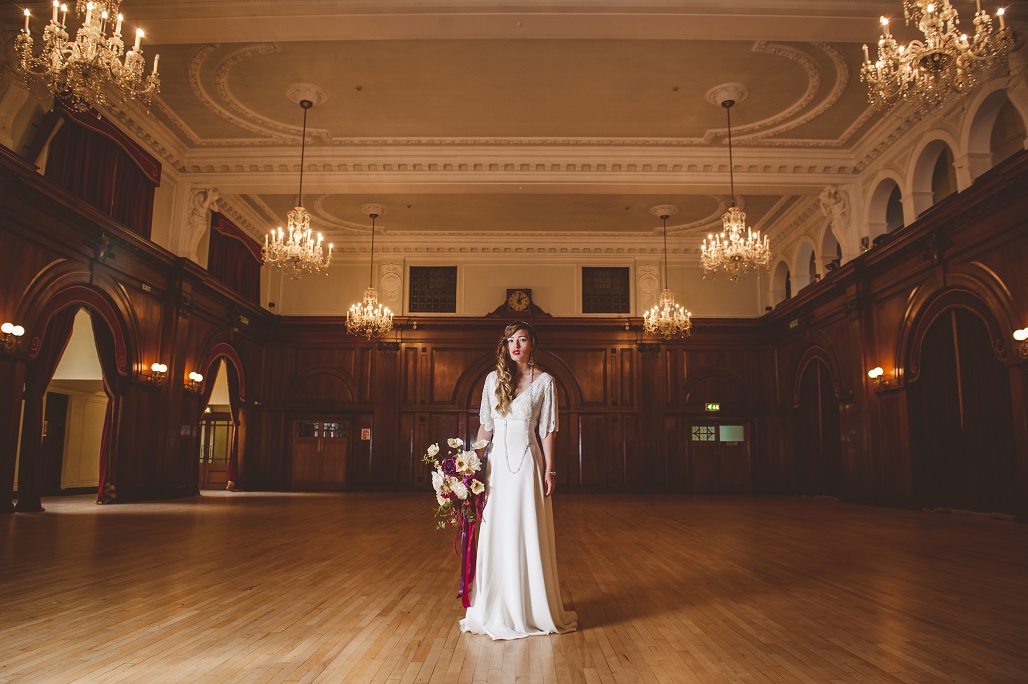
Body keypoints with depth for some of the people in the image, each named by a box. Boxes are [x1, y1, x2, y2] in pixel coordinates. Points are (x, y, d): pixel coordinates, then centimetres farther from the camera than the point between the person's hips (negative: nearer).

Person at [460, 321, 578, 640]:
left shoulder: (544, 381, 0)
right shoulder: (493, 379, 8)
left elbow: (547, 430, -1)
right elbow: (486, 426, 10)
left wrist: (549, 470, -6)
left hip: (527, 461, -3)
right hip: (498, 461, 3)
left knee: (528, 532, 1)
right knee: (496, 533, 6)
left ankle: (532, 609, 15)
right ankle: (496, 610, 18)